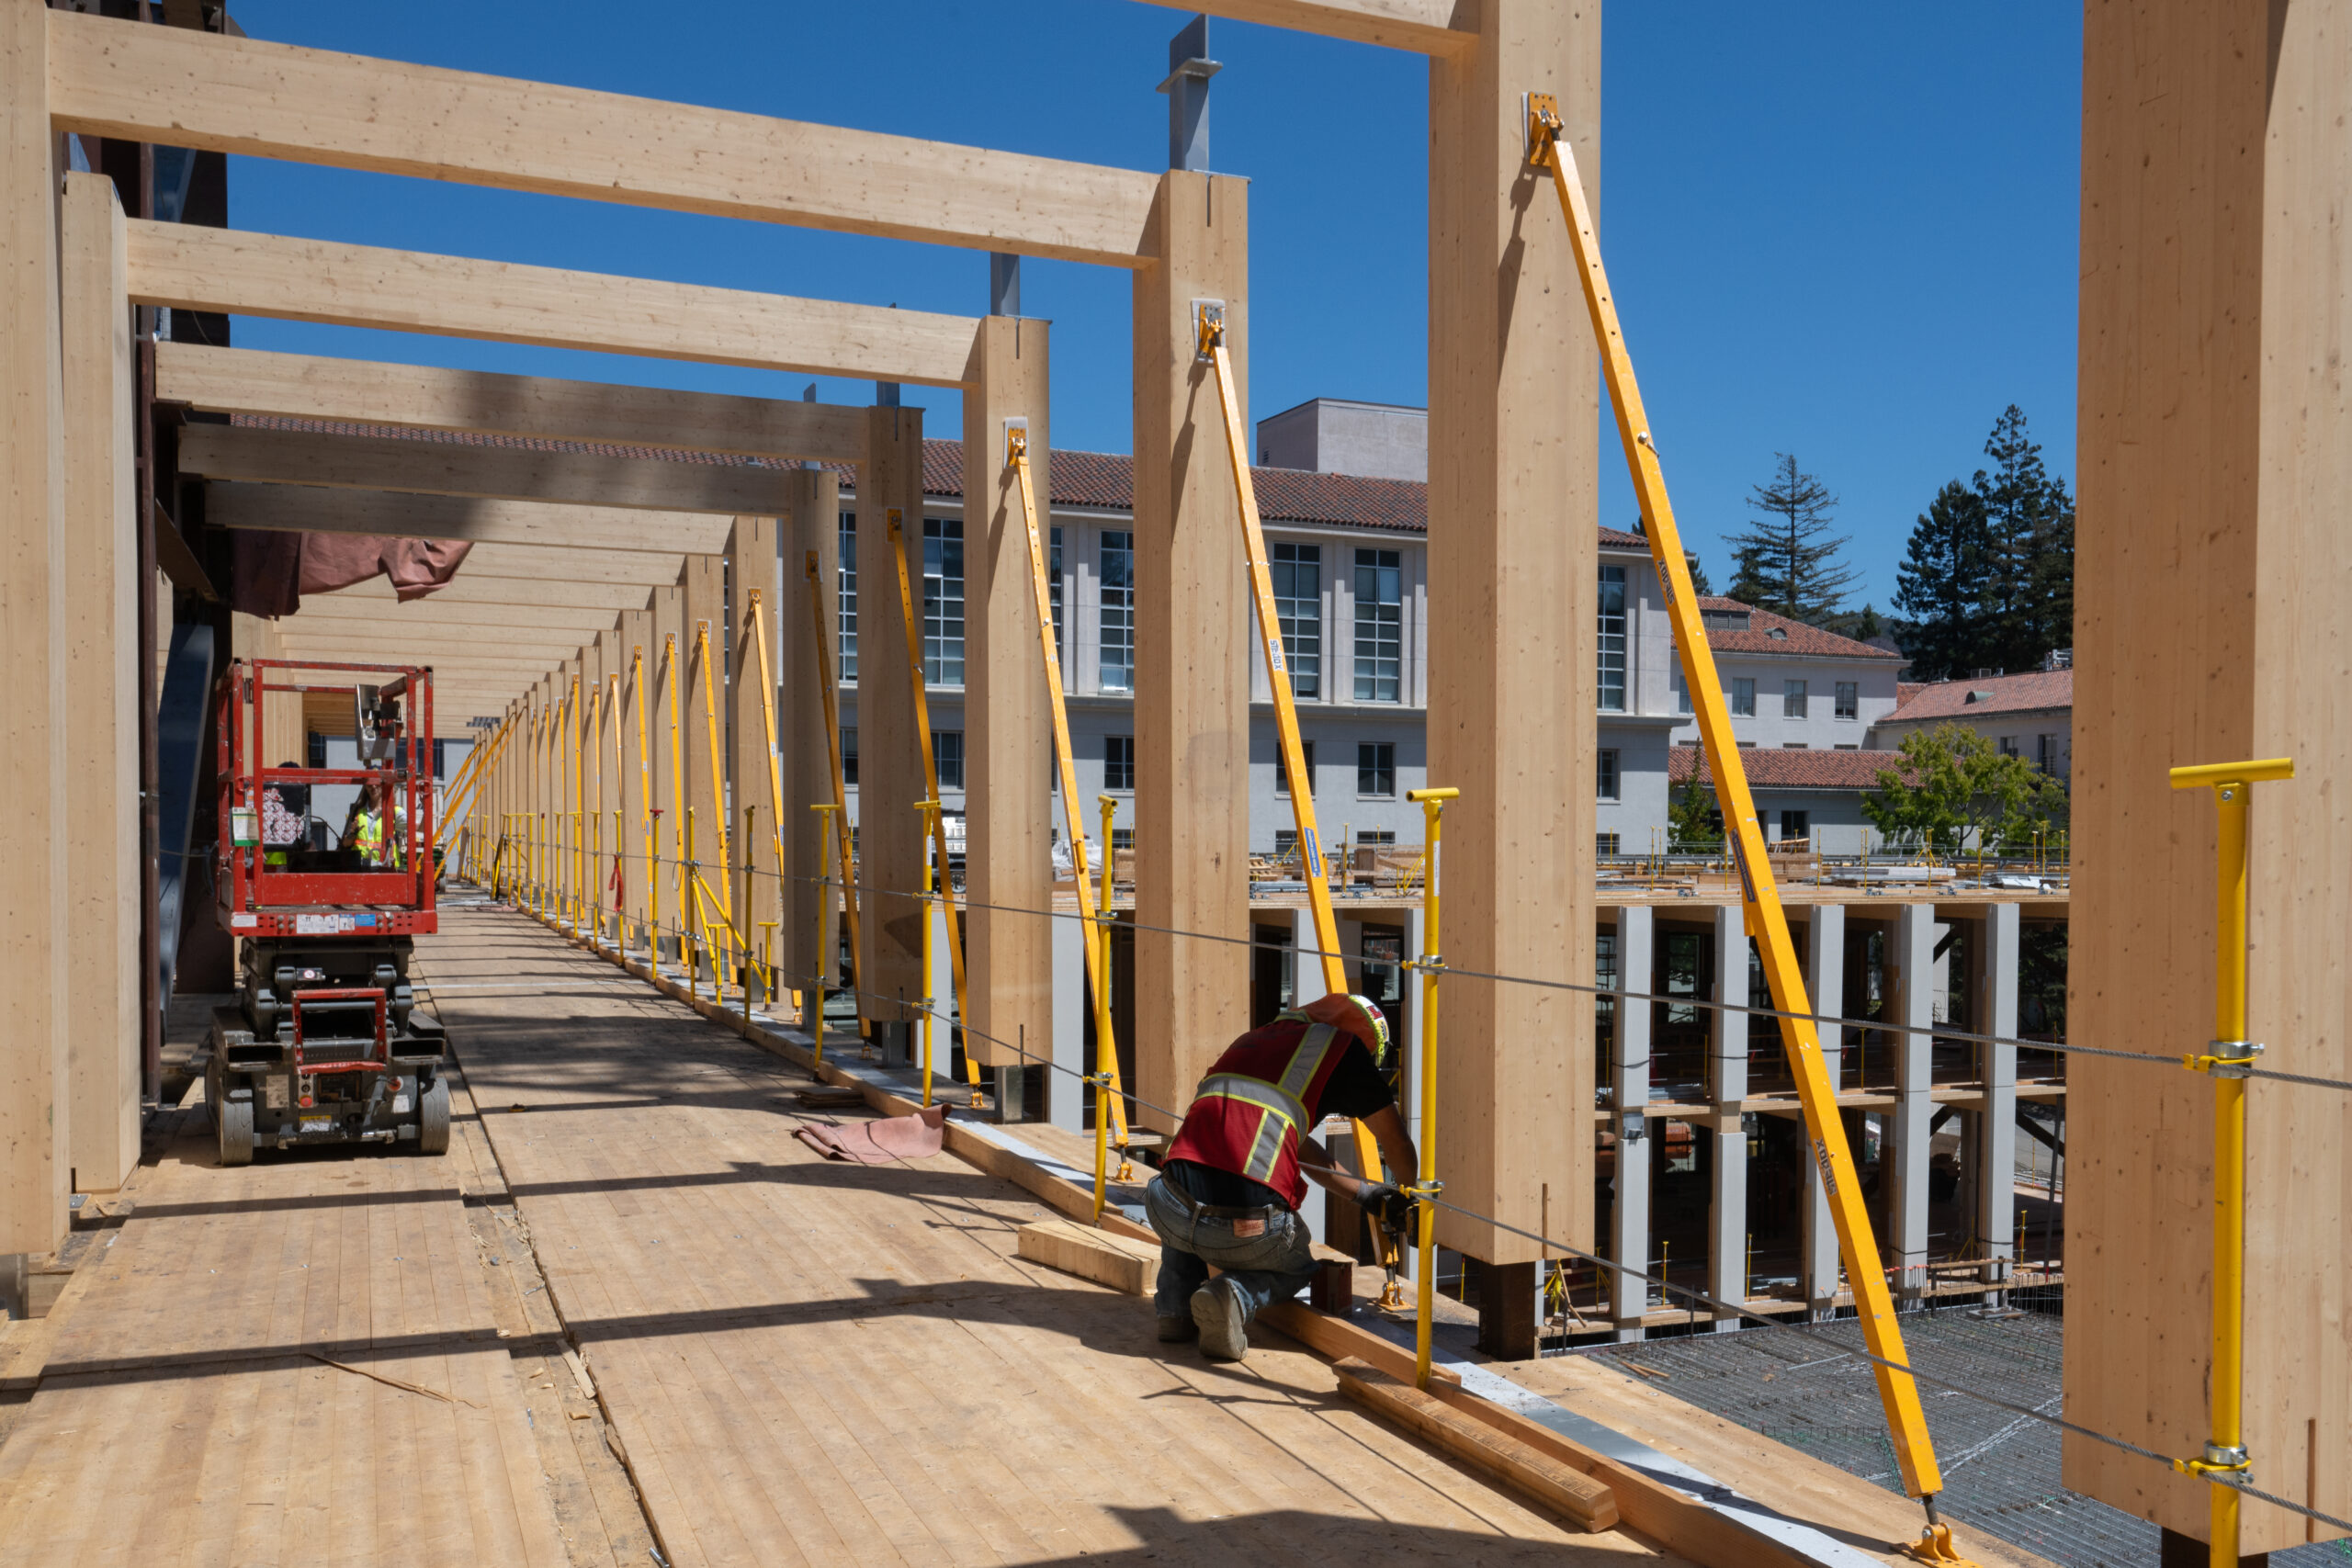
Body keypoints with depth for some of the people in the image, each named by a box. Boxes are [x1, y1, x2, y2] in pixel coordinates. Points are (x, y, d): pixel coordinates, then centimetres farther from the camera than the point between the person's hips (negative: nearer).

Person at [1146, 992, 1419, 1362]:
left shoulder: (1249, 1041, 28)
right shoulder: (1339, 1044, 11)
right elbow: (1396, 1143, 21)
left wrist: (1365, 1194, 47)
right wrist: (1411, 1201, 42)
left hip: (1171, 1215, 4)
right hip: (1248, 1231, -4)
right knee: (1298, 1266, 32)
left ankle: (1175, 1304, 20)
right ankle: (1235, 1296, 1)